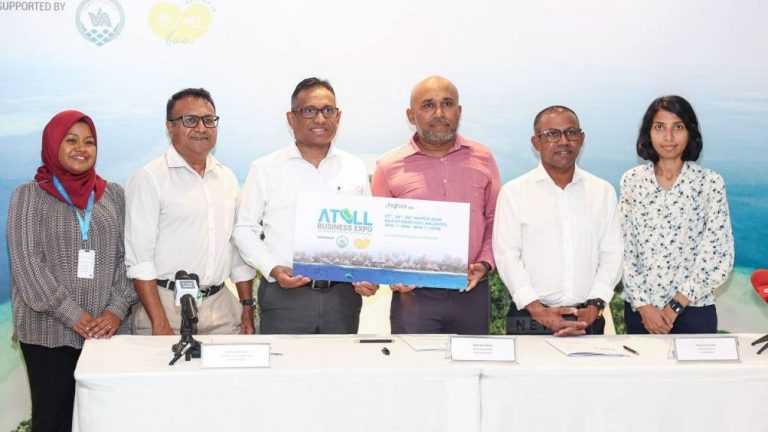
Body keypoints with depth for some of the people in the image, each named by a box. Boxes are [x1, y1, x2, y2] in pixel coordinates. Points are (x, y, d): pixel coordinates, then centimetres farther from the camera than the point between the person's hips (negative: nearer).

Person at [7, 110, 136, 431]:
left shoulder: (113, 195, 10)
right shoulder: (29, 195, 1)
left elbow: (127, 257, 6)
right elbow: (26, 263, -7)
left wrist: (117, 310, -9)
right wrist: (73, 316, -13)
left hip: (107, 329, 2)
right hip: (48, 331, -2)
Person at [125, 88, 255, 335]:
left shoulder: (227, 178, 14)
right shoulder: (150, 179, -5)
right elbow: (138, 257, -11)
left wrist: (247, 308, 12)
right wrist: (160, 324, -16)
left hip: (222, 308, 5)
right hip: (168, 304, -5)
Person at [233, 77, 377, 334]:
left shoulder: (354, 168, 12)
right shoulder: (265, 169, 4)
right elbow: (245, 230, 4)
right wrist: (272, 269, -10)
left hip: (343, 295, 3)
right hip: (284, 296, -2)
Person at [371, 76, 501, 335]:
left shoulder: (483, 159, 7)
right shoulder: (389, 167, 2)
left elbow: (495, 220, 13)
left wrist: (485, 263, -2)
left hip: (472, 292, 2)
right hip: (413, 294, -2)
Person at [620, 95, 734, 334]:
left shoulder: (710, 182, -3)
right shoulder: (632, 180, 2)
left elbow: (720, 256, -7)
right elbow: (624, 250, -1)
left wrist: (676, 305, -10)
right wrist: (643, 306, -9)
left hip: (693, 310, -1)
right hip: (639, 311, 2)